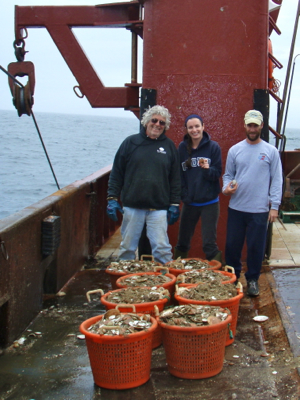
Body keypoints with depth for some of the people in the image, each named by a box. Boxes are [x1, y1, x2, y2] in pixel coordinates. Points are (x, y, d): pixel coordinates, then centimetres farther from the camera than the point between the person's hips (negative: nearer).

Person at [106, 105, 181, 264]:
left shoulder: (169, 146, 7)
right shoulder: (131, 142, 4)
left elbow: (175, 178, 8)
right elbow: (116, 173, 4)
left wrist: (174, 204, 3)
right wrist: (112, 198, -2)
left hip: (159, 208, 0)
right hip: (132, 206, 1)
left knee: (162, 248, -2)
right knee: (127, 247, 9)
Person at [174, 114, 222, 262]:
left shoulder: (213, 147, -5)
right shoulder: (182, 147, 2)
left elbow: (218, 173, -5)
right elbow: (178, 174, 6)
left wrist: (207, 169, -26)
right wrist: (184, 194, -4)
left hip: (209, 202, -3)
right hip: (189, 202, 3)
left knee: (209, 244, -3)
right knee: (182, 242, 12)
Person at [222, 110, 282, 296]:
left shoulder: (271, 151, 0)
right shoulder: (234, 150, 6)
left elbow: (276, 180, -1)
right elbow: (228, 174, 11)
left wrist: (274, 206, -7)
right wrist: (226, 187, -11)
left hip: (260, 210, -2)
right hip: (236, 208, 2)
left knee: (256, 246, 6)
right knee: (232, 245, 9)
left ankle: (253, 279, 22)